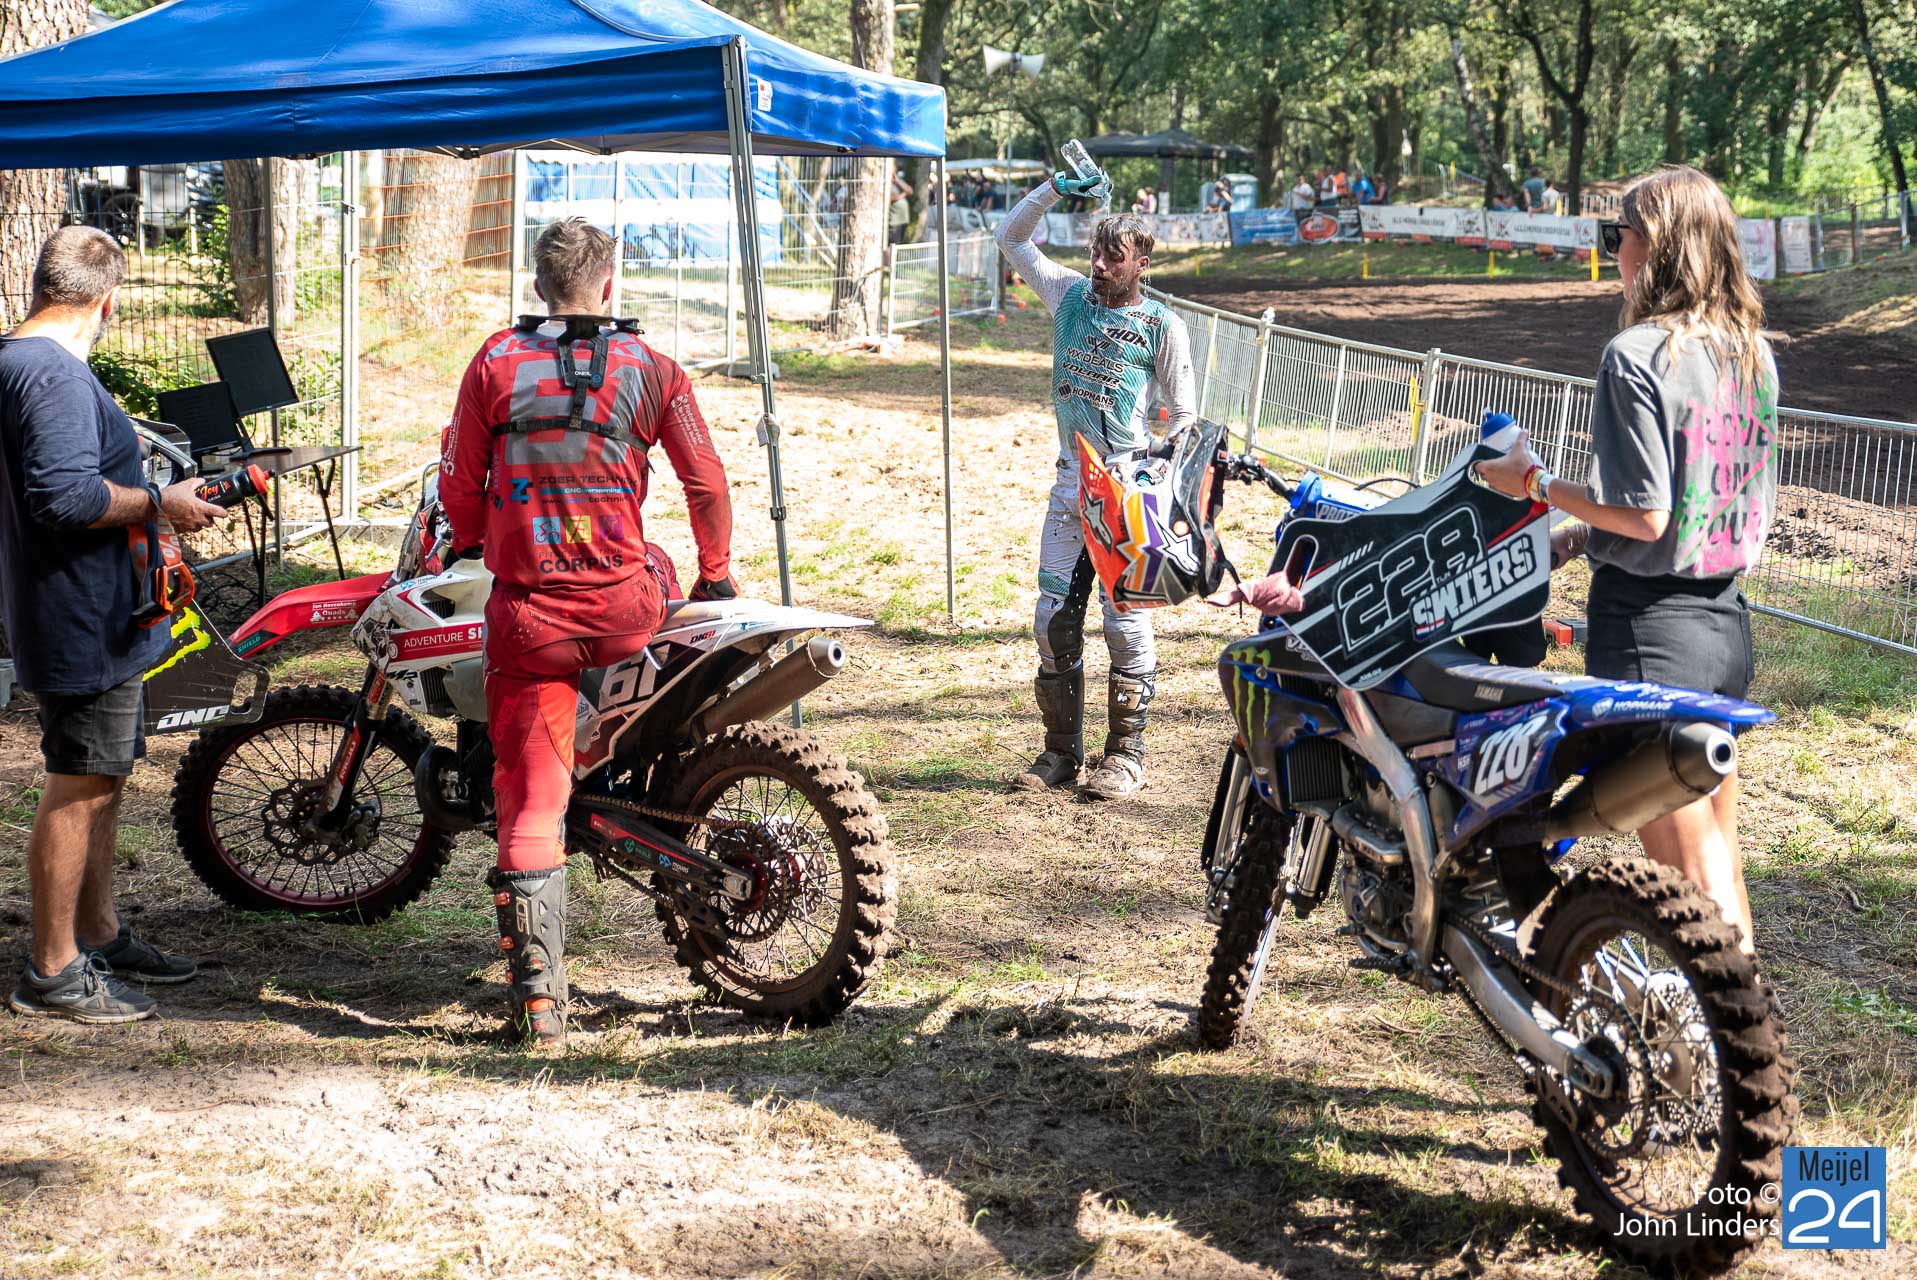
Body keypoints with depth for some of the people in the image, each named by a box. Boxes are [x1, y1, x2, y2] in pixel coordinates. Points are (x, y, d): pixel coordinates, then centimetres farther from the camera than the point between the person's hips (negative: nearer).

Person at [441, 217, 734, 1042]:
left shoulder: (494, 364, 0)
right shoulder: (651, 370, 0)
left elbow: (461, 488, 3)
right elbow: (706, 482, 3)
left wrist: (475, 543, 25)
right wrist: (716, 573, 19)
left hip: (528, 613, -1)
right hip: (625, 608, 1)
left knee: (528, 796, 4)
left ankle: (538, 993, -1)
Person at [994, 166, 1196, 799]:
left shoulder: (1163, 325, -1)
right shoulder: (1071, 294, 9)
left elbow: (1183, 414, 4)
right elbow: (1011, 238, 16)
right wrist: (1054, 188, 2)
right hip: (1071, 481, 4)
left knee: (1126, 622, -4)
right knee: (1053, 620, 4)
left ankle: (1125, 753, 6)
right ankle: (1061, 751, 14)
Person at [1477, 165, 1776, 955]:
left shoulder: (1636, 356, -16)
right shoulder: (1751, 352, 8)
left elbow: (1644, 513, -21)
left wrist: (1538, 485, -7)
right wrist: (1586, 535, 16)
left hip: (1651, 632, -8)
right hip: (1728, 622, 8)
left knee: (1692, 885, -1)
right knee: (1722, 863, 18)